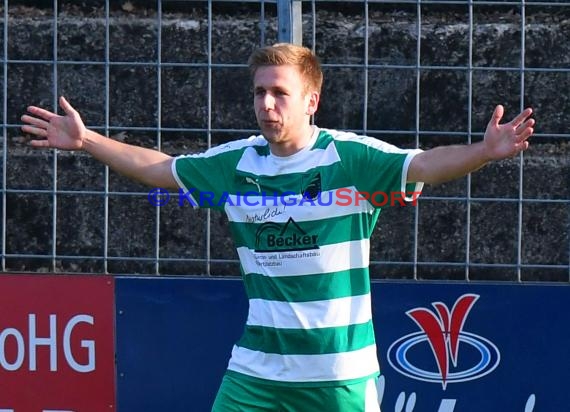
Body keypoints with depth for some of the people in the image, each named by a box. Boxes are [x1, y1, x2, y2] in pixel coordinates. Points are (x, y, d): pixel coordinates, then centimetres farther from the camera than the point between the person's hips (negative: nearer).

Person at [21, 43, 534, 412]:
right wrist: (87, 140, 18)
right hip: (257, 366, 4)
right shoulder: (236, 162, 4)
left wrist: (484, 151, -40)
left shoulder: (351, 157, -10)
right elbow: (160, 168, 17)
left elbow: (424, 164, -23)